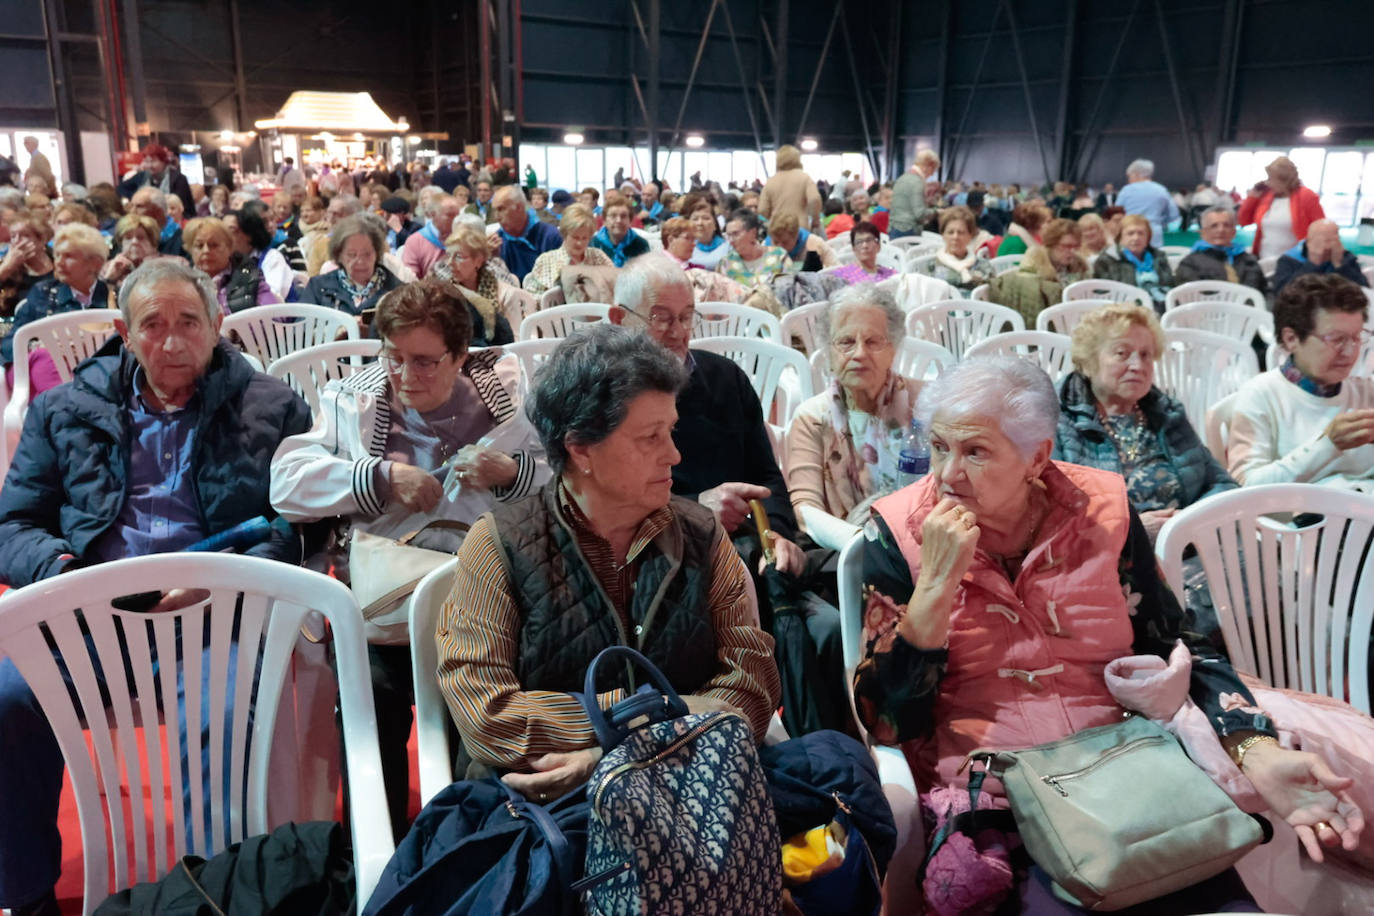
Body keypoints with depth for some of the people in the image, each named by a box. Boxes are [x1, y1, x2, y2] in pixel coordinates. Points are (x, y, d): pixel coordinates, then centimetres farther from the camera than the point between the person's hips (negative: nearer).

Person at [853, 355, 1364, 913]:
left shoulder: (1100, 510, -1)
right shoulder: (899, 532, -8)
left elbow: (1175, 651, 6)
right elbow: (886, 720, -10)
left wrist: (1261, 755, -11)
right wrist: (936, 586, -22)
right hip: (986, 796, -3)